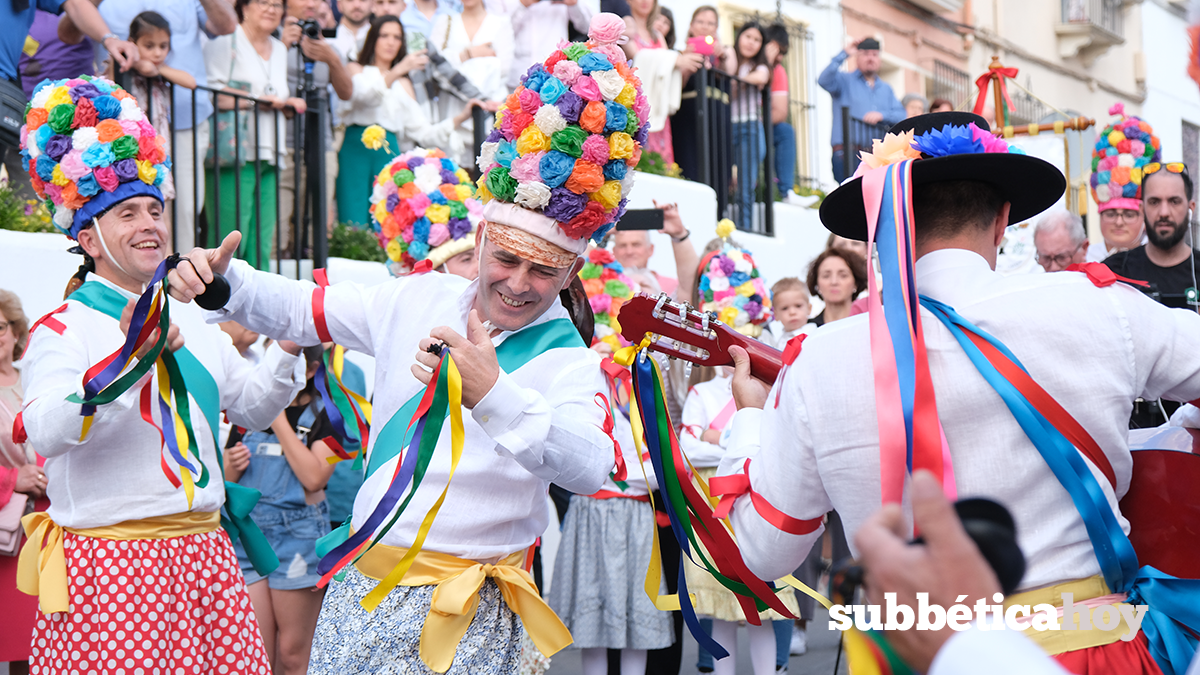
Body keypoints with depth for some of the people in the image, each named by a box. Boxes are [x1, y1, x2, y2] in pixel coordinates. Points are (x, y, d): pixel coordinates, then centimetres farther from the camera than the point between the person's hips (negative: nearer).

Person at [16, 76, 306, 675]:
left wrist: (287, 352, 9)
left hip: (202, 551, 6)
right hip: (109, 559, -6)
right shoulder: (63, 328, -5)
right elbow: (46, 433, -22)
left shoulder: (191, 321, 17)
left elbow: (251, 406, 27)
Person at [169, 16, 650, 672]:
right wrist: (220, 281, -5)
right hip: (362, 581, 5)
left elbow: (590, 468, -31)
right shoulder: (423, 299, 6)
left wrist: (493, 395, -47)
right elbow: (303, 308, 15)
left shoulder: (567, 361, -11)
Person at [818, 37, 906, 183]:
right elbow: (824, 81, -12)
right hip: (847, 154, -4)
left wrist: (882, 115, -7)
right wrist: (844, 54, -11)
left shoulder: (886, 88, 25)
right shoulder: (844, 80, 11)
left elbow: (902, 115, 13)